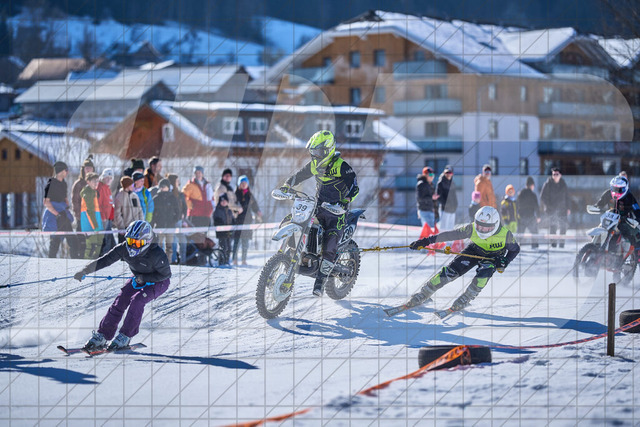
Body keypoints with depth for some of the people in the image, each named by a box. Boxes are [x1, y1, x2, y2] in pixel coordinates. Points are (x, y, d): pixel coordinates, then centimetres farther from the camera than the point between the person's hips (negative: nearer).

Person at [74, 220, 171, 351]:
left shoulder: (156, 254, -34)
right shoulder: (124, 249, -22)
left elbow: (166, 274, -21)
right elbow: (105, 260, -22)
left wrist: (143, 278, -28)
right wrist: (84, 271, -32)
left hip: (158, 282, -5)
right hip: (139, 279, 5)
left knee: (137, 300, -27)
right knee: (120, 302, -10)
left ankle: (125, 337, -17)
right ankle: (102, 336, 0)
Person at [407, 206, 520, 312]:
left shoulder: (505, 234, -31)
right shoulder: (471, 229, -31)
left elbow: (515, 249, -11)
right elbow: (450, 235, -24)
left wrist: (505, 262, -28)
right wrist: (427, 241, -27)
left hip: (494, 257, -1)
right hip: (474, 250, 1)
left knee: (484, 273, -33)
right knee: (451, 271, -12)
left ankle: (464, 300, -15)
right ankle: (423, 294, 2)